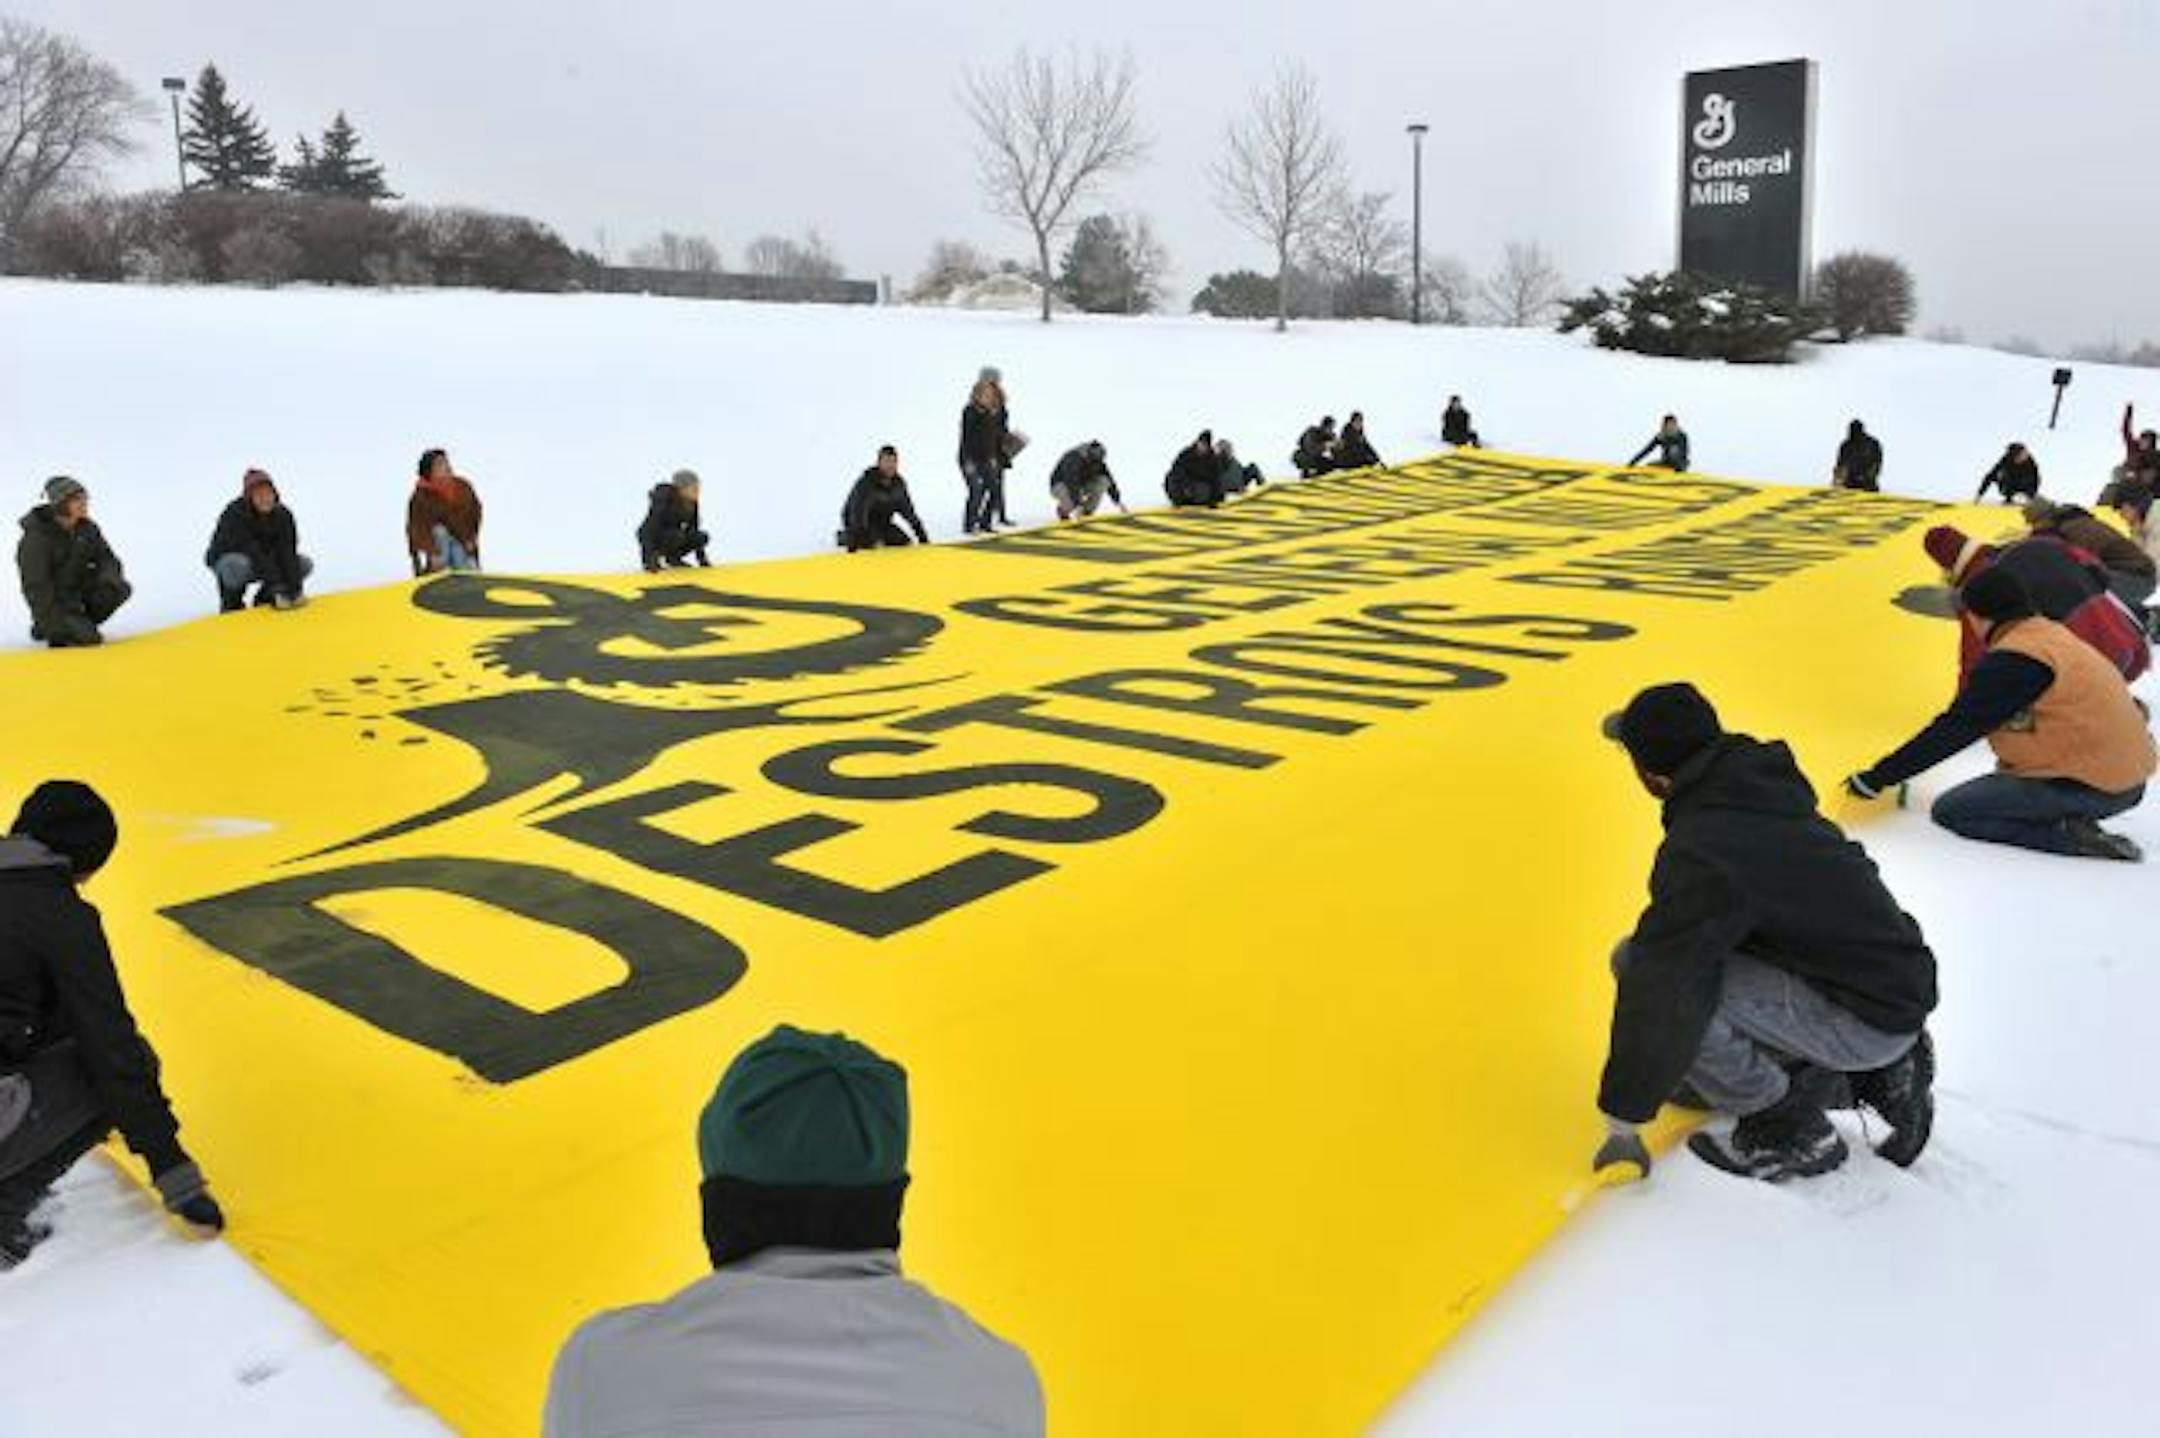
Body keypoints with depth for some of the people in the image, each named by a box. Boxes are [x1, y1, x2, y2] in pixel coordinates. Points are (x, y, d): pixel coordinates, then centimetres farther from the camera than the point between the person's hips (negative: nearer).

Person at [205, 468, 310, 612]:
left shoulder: (283, 515, -15)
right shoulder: (235, 514, -29)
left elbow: (288, 553, -23)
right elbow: (253, 553, -38)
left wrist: (294, 589, -35)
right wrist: (277, 587, -46)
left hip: (264, 559, 5)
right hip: (226, 560, -5)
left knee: (306, 563, -15)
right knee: (239, 565, -40)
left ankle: (264, 597, 4)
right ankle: (232, 603, -9)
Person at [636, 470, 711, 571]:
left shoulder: (691, 501, -9)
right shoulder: (664, 499, -28)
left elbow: (693, 528, 4)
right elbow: (651, 527, -31)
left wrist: (702, 559, 4)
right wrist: (649, 561, -38)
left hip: (672, 536, 6)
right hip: (652, 537, -6)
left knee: (702, 537, -16)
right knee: (677, 536, -36)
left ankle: (673, 557, 5)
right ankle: (654, 558, -10)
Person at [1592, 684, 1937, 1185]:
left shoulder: (1701, 852, -24)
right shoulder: (1766, 776, 2)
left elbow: (1660, 998, -21)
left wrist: (1622, 1118, -13)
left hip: (1868, 1021, -9)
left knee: (1642, 963, -20)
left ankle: (1790, 1127, -3)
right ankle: (1880, 1070, 15)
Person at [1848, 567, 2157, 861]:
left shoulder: (2013, 662, -17)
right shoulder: (2053, 635, 11)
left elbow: (1955, 729, -16)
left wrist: (1878, 777, -11)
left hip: (2090, 788, -9)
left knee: (1950, 810, -3)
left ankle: (2071, 837, -12)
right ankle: (2073, 821, 4)